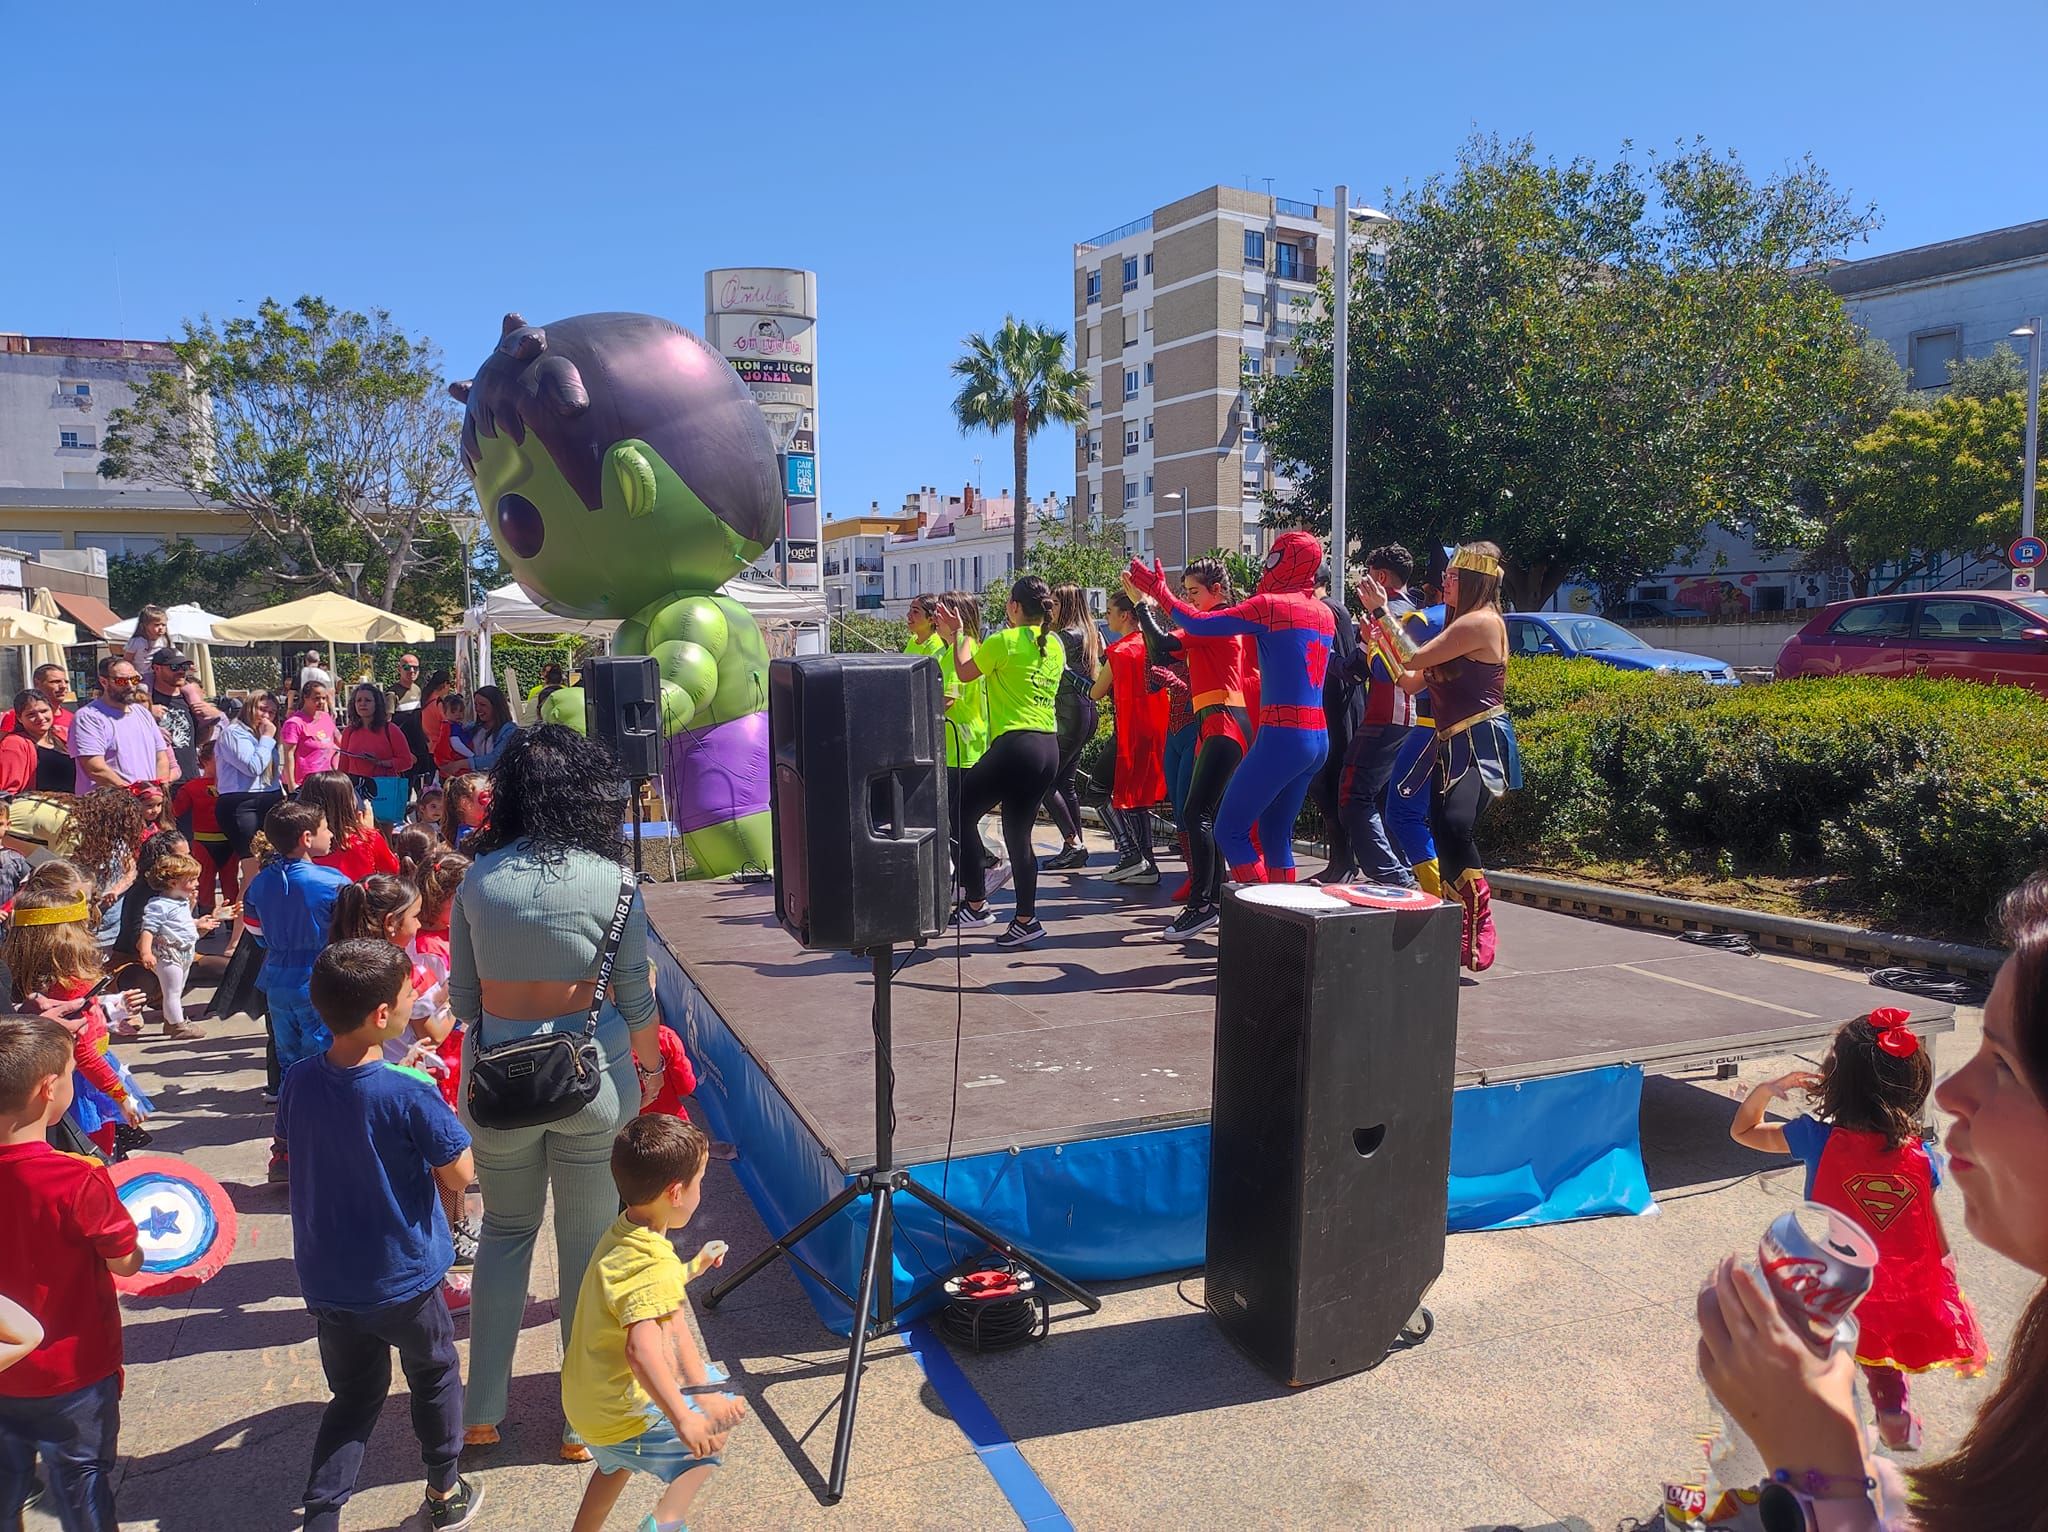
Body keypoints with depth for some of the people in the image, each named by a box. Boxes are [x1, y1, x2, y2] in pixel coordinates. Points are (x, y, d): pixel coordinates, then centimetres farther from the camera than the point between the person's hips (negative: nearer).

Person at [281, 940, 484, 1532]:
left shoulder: (299, 1081, -10)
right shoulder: (409, 1094, -27)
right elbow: (459, 1174, -18)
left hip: (326, 1279, 4)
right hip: (403, 1279, -4)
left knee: (353, 1397, 22)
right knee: (435, 1374, 22)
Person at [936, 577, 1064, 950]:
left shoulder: (1004, 641, -9)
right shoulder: (1055, 647, 13)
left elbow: (965, 672, 4)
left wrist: (960, 635, 22)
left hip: (1015, 745, -8)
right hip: (1048, 748, 8)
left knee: (960, 812, 6)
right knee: (1018, 835, 14)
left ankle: (975, 903, 5)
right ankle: (1025, 920, 15)